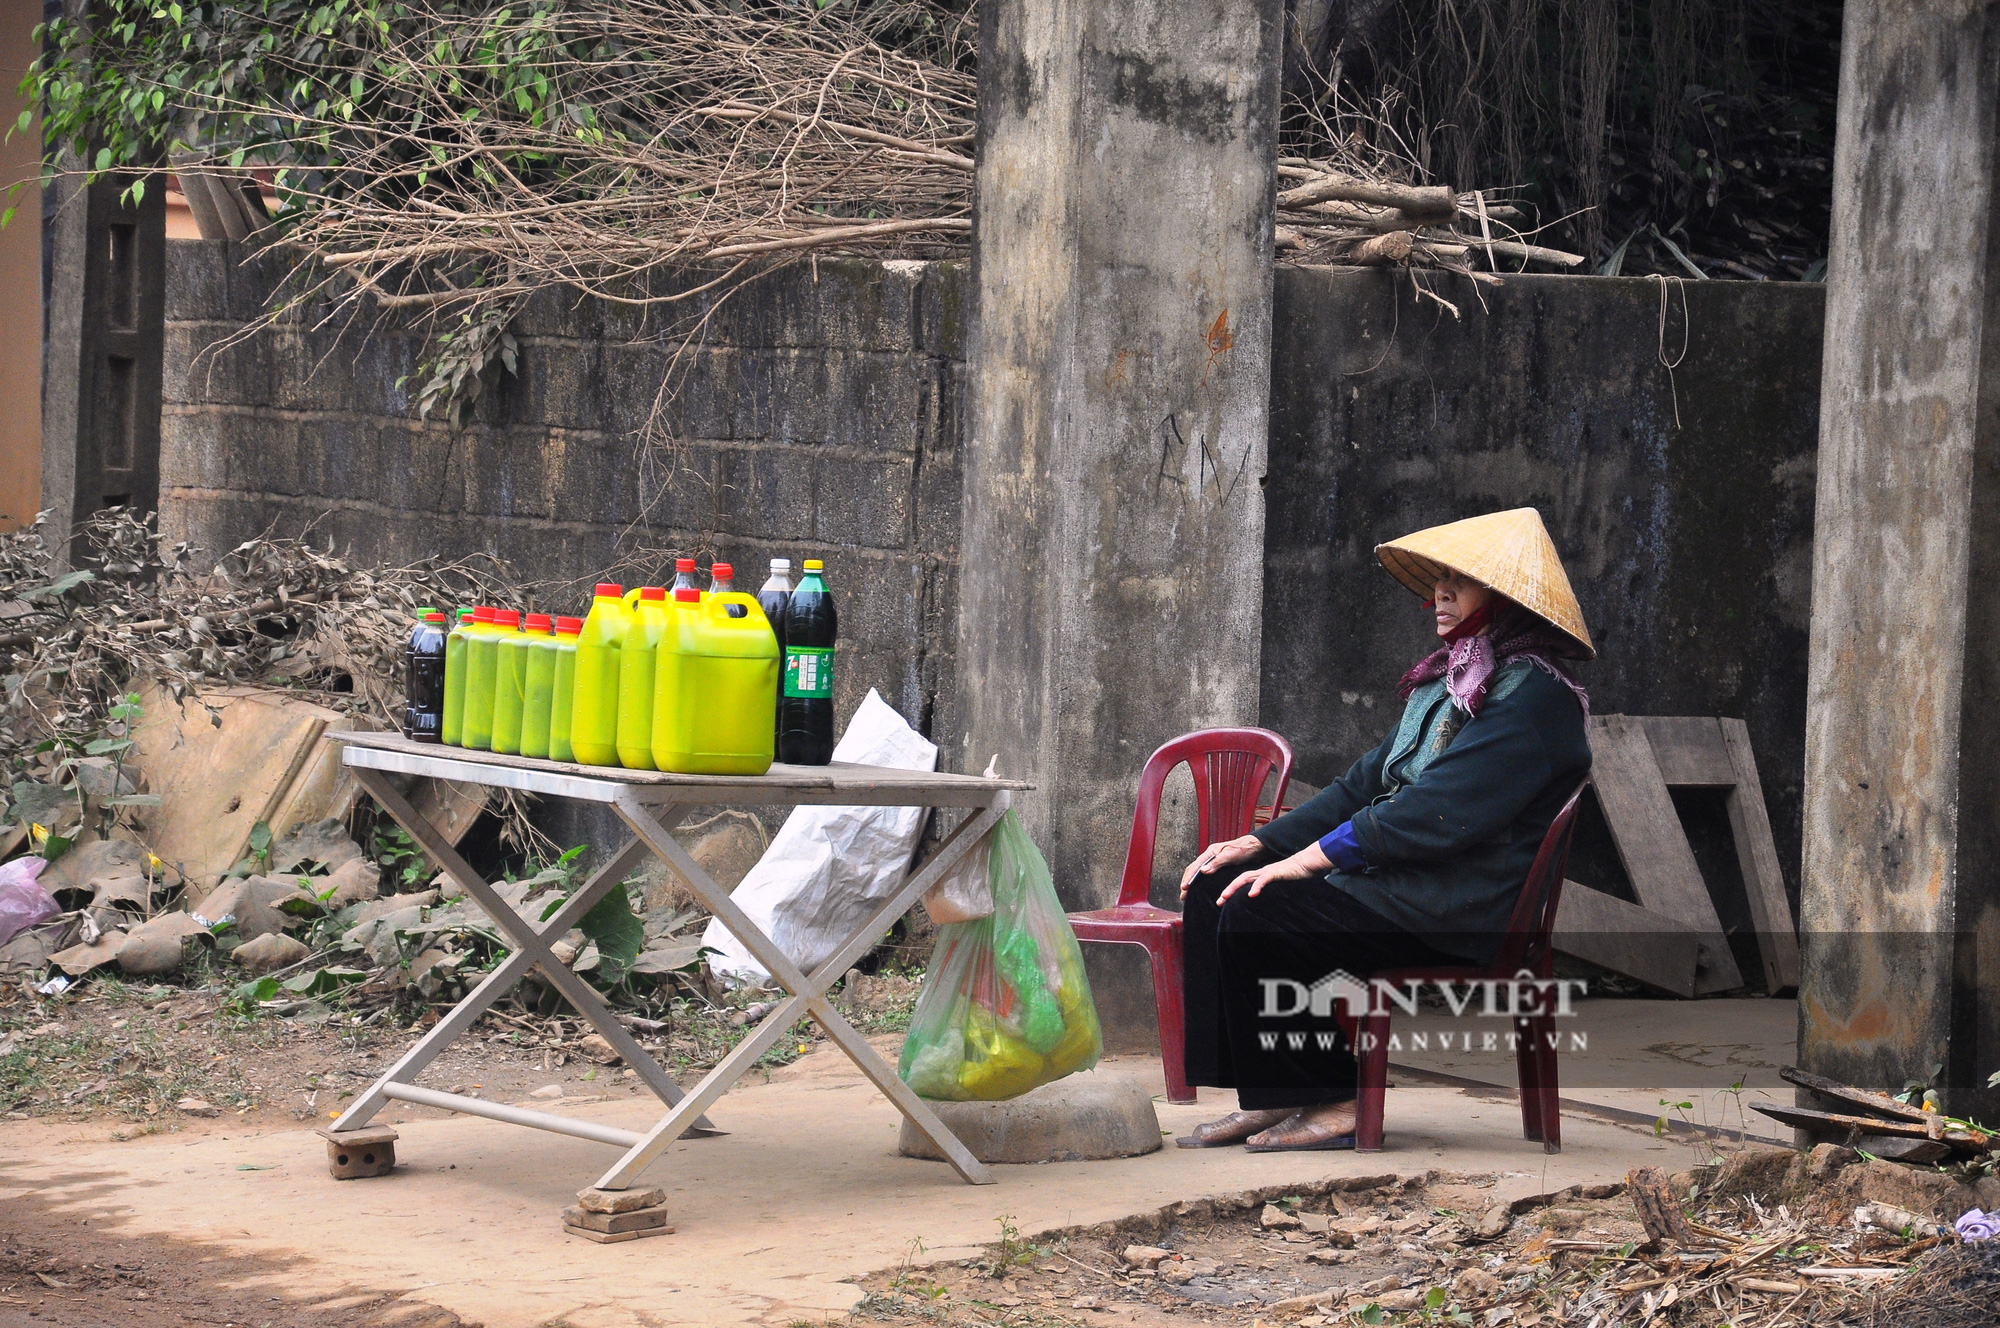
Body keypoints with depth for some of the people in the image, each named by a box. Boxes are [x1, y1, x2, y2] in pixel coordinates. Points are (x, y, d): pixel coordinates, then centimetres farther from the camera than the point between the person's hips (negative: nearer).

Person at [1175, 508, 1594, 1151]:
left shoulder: (1534, 695, -13)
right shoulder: (1448, 681, 19)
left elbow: (1438, 813, -21)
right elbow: (1367, 783, 19)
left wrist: (1304, 860, -21)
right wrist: (1261, 843, 6)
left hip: (1455, 911, -10)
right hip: (1389, 871, 10)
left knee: (1252, 917, -23)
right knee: (1214, 888, -3)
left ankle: (1330, 1103, -11)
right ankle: (1266, 1097, -4)